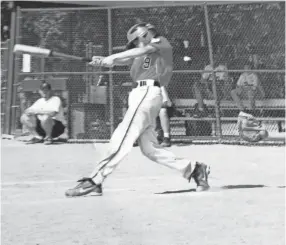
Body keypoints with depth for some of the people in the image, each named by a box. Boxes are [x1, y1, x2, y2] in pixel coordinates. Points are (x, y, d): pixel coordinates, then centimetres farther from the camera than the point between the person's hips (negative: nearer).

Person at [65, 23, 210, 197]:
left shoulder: (161, 42, 8)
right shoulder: (138, 55, 28)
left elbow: (142, 50, -8)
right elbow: (121, 61, 14)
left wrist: (112, 57, -15)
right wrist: (102, 61, -7)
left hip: (148, 93, -9)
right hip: (140, 94, 9)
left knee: (122, 139, -15)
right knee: (149, 148, 4)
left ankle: (94, 182, -20)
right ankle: (192, 168, 10)